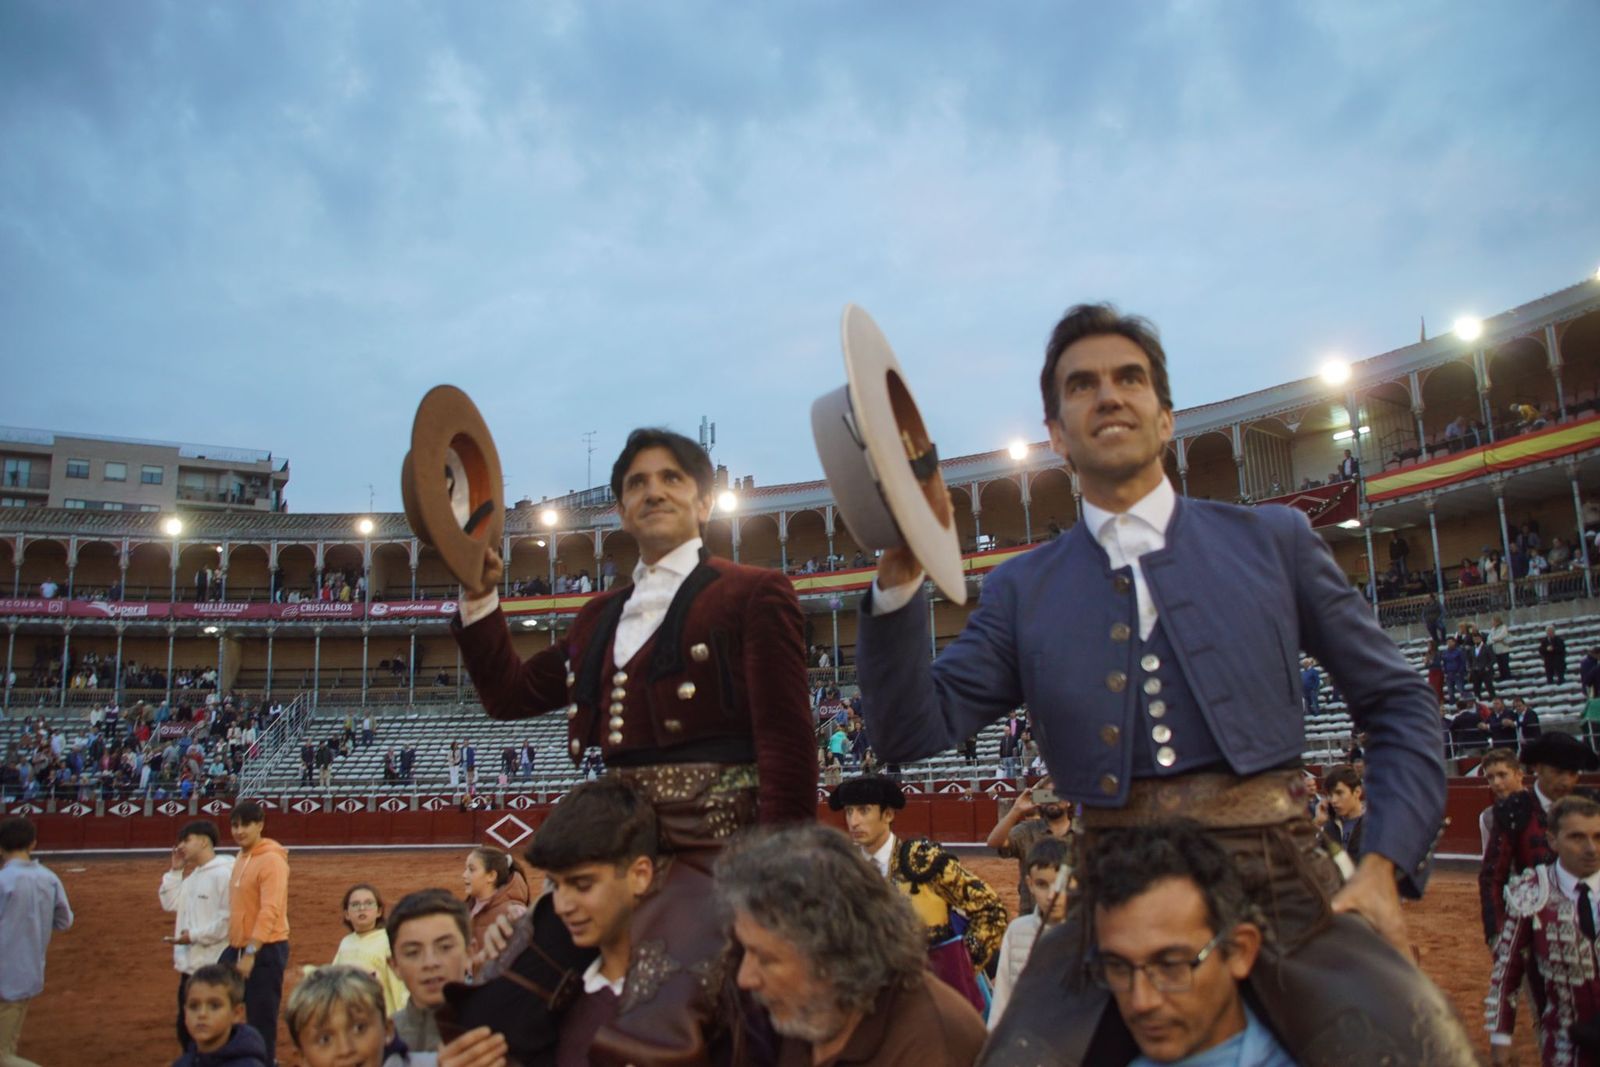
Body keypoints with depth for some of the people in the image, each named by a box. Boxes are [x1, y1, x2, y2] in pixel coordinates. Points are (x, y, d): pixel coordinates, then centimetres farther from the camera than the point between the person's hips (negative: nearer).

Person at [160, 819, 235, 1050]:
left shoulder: (223, 873, -17)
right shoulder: (191, 875, 13)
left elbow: (228, 919, -21)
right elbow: (170, 904, 14)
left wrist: (194, 935, -16)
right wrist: (174, 871, 7)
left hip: (215, 966, -9)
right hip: (189, 963, 9)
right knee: (185, 1026, 18)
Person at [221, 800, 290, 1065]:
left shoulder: (272, 860, -16)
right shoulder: (240, 858, 13)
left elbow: (270, 911, -22)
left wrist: (250, 952, -26)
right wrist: (237, 948, 14)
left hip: (265, 951, -9)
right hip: (239, 948, 9)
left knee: (261, 1020, -1)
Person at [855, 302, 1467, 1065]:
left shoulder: (1273, 540, 10)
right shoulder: (1021, 591, 10)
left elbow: (1397, 703, 13)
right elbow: (914, 729, 2)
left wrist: (1384, 865, -1)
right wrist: (900, 577, -12)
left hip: (1279, 878, 0)